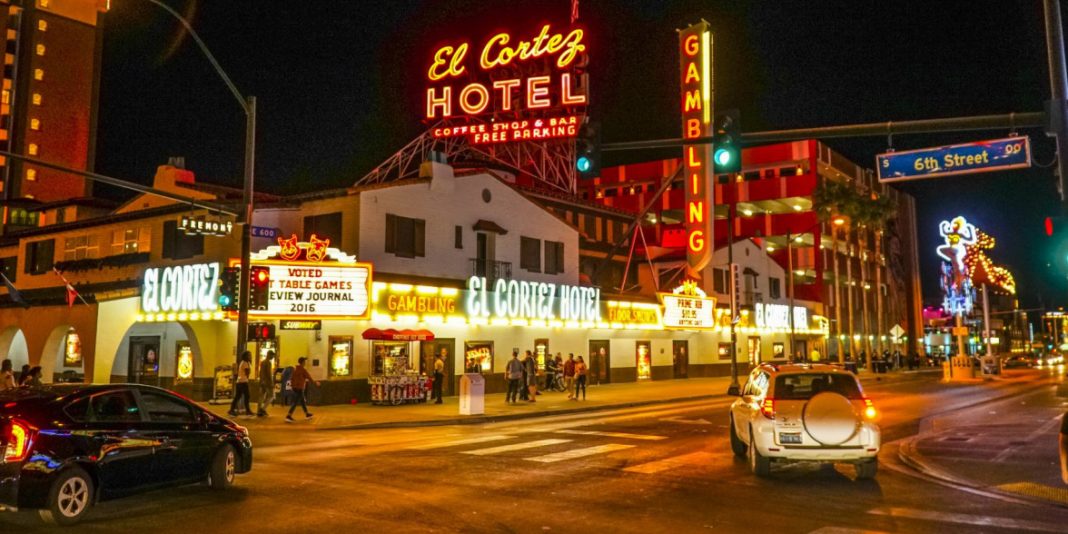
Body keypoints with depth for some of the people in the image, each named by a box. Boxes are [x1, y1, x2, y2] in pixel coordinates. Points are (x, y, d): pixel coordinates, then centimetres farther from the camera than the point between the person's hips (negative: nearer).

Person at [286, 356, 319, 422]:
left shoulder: (295, 369, 9)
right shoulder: (303, 370, -13)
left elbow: (292, 378, 13)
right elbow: (309, 377, -5)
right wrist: (315, 382, 10)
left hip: (295, 387, 8)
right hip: (299, 388, -8)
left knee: (302, 401, 19)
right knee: (295, 402, -8)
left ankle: (307, 414, 31)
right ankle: (288, 416, -13)